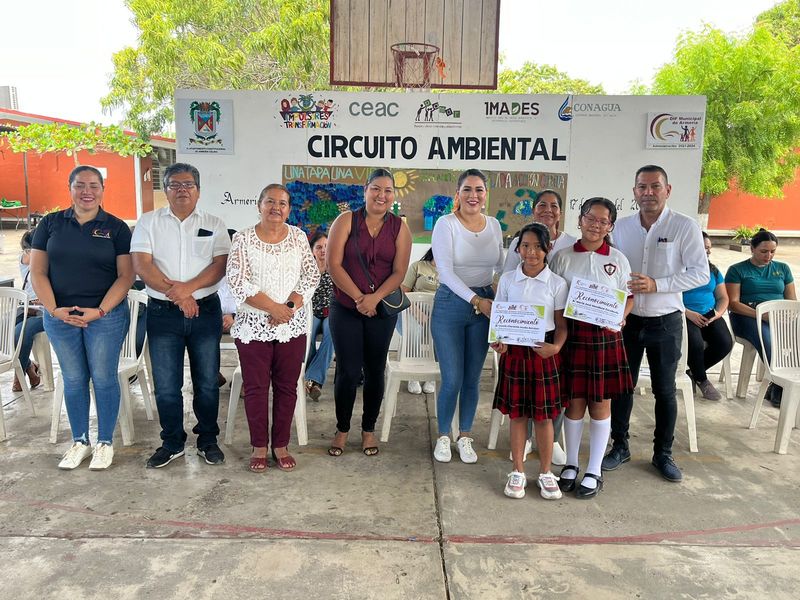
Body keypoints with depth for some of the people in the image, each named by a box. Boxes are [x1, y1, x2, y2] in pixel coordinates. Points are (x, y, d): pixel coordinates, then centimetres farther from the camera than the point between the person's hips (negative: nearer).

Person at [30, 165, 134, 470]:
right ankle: (79, 441, 26)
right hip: (60, 316, 2)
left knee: (103, 378, 4)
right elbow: (37, 272, 3)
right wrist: (55, 309, -10)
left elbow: (125, 275, -5)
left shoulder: (116, 227, 0)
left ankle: (105, 442, 19)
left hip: (106, 316, -2)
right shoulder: (50, 224, 5)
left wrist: (100, 311, -15)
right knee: (73, 379, 11)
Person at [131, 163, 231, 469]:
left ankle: (208, 440, 22)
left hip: (205, 311, 0)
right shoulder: (149, 222, 6)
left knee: (207, 381, 8)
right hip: (162, 314, 0)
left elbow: (221, 265, -5)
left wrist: (189, 287, -20)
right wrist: (174, 292, -16)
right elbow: (142, 265, -5)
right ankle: (172, 443, 21)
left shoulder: (214, 224, 6)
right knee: (166, 384, 6)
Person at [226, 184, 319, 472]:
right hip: (253, 326, -2)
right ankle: (259, 446, 20)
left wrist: (289, 308, -12)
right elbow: (237, 281, -10)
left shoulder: (298, 237, 5)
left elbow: (311, 275, 1)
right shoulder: (243, 238, -2)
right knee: (256, 387, 5)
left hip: (292, 326, 2)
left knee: (287, 387, 8)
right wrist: (272, 307, -17)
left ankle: (281, 445, 22)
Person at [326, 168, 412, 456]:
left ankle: (369, 429, 26)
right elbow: (333, 264, -8)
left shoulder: (400, 228, 2)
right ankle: (342, 429, 19)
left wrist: (374, 298, -18)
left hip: (382, 310, 2)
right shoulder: (346, 221, -2)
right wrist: (359, 298, -15)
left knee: (375, 370, 10)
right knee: (347, 371, 0)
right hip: (345, 308, -1)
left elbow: (399, 272, -4)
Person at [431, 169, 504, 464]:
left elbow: (500, 266, 17)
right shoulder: (446, 224, -8)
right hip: (451, 303, -4)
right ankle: (443, 436, 21)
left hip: (485, 303, 4)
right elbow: (446, 271, -14)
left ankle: (465, 436, 28)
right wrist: (475, 300, -20)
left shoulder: (494, 225, 7)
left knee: (472, 378, 11)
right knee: (452, 380, -2)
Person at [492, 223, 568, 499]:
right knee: (517, 413, 8)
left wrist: (556, 346, -17)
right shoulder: (507, 280, 3)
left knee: (543, 414, 7)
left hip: (544, 352, -1)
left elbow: (561, 323, 1)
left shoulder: (556, 283, -1)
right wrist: (499, 341, -12)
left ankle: (545, 473, 23)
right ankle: (518, 472, 21)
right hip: (514, 351, 1)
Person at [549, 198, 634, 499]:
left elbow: (629, 296, 10)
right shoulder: (563, 257, 2)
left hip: (605, 337, 1)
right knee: (574, 402, 7)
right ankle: (570, 465, 25)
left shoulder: (618, 259, 4)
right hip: (572, 335, 0)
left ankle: (594, 471, 21)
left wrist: (621, 317, -10)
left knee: (601, 404, 7)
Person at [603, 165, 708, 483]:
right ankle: (620, 446, 27)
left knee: (665, 390, 9)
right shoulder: (621, 226, 2)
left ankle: (663, 454, 26)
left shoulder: (685, 226, -8)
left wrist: (656, 284, -22)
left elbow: (701, 273, -11)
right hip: (626, 320, 3)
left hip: (665, 322, -2)